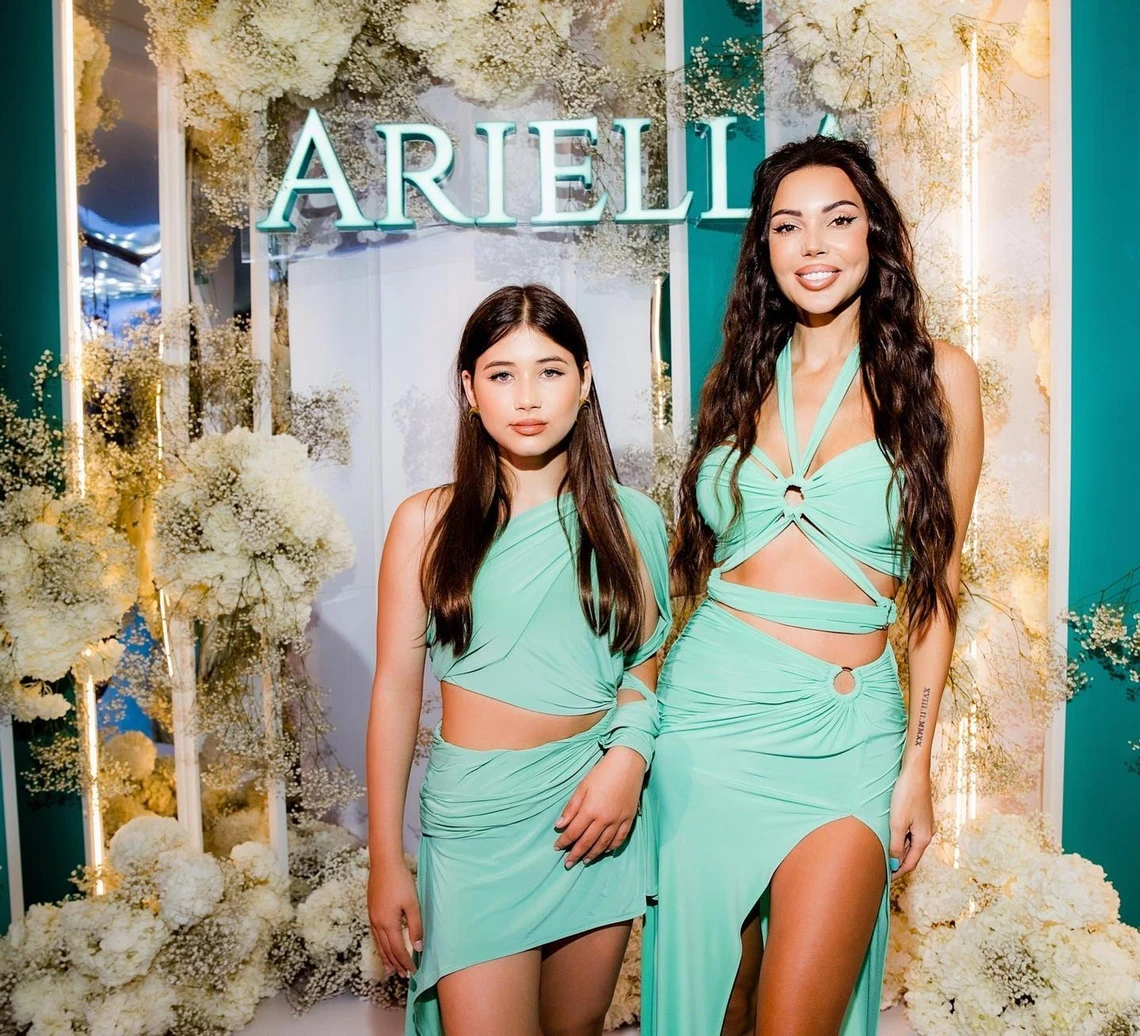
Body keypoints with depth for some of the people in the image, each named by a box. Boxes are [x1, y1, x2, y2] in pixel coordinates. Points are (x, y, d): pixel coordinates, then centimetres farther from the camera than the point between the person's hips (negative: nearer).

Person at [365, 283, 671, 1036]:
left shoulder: (631, 520, 2)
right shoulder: (429, 522, -3)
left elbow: (643, 666, 9)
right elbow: (396, 690, -2)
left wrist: (629, 756, -12)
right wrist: (386, 860, -2)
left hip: (595, 808, 3)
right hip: (477, 814, -2)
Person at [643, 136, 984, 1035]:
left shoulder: (936, 376, 1)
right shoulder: (739, 378, 10)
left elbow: (938, 584, 1)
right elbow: (698, 561, 12)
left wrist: (918, 764, -1)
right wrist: (639, 725, 6)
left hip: (845, 725, -3)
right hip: (709, 708, 3)